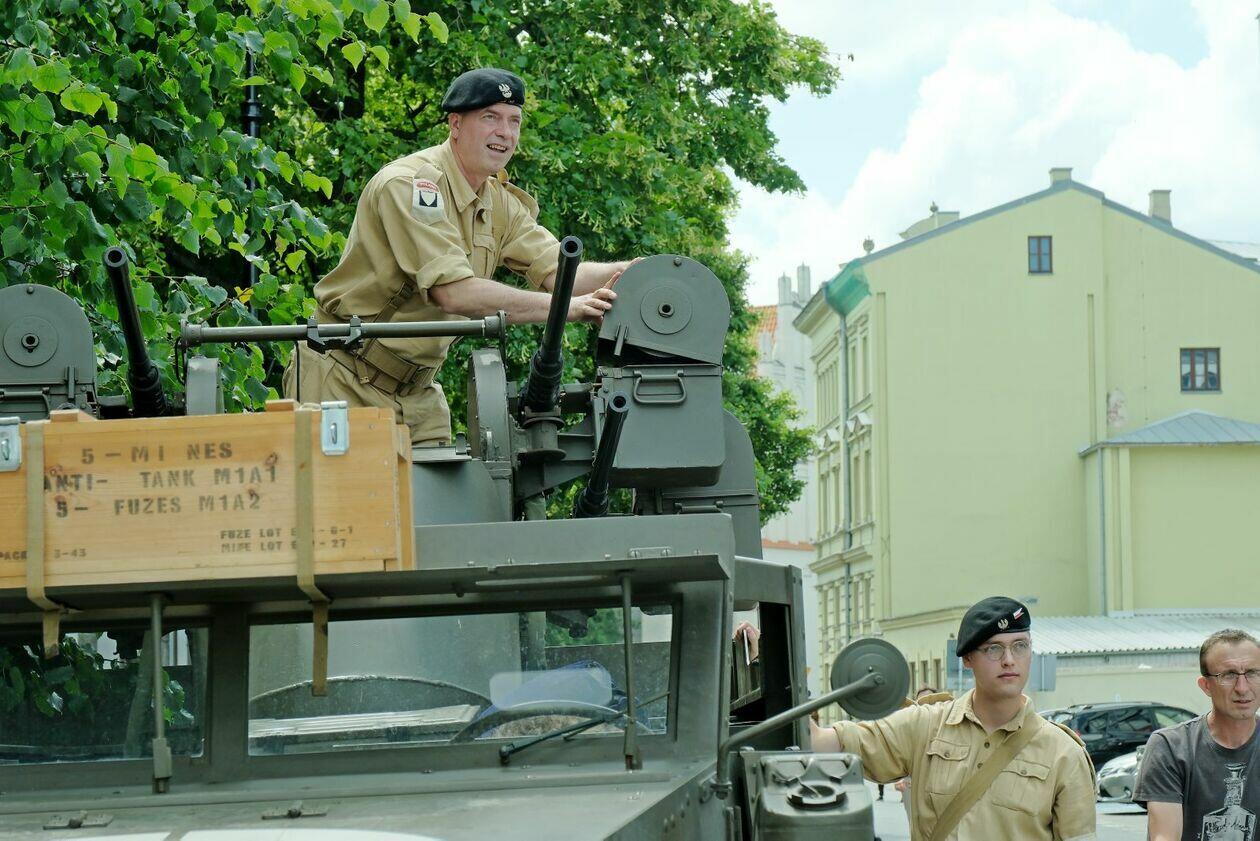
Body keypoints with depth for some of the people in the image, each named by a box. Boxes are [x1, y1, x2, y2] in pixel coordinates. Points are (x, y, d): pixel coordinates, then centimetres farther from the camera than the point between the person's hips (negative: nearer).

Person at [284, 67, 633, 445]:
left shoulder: (501, 202, 7)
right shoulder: (408, 184, -20)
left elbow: (559, 271, -5)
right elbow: (453, 291, -30)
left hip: (416, 389, 7)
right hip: (344, 381, -7)